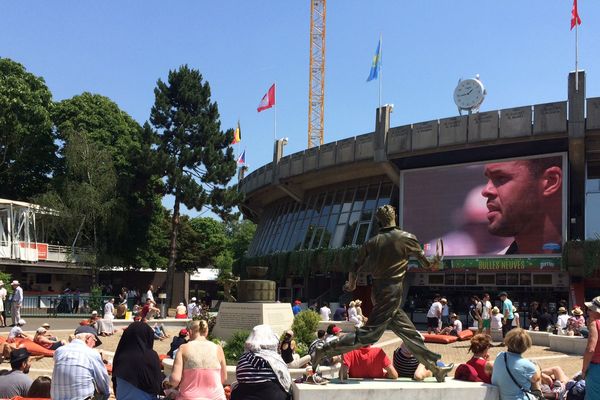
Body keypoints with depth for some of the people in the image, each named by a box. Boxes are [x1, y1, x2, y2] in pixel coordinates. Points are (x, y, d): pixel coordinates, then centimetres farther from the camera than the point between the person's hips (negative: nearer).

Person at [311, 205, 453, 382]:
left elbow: (355, 269, 6)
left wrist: (351, 284, 27)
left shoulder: (371, 242, 4)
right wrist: (435, 263, 30)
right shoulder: (407, 238, -5)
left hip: (378, 292, 7)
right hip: (392, 294, -7)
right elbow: (426, 263, 7)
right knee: (368, 335, -9)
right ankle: (323, 351, -13)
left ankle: (435, 369, 17)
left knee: (410, 333, 11)